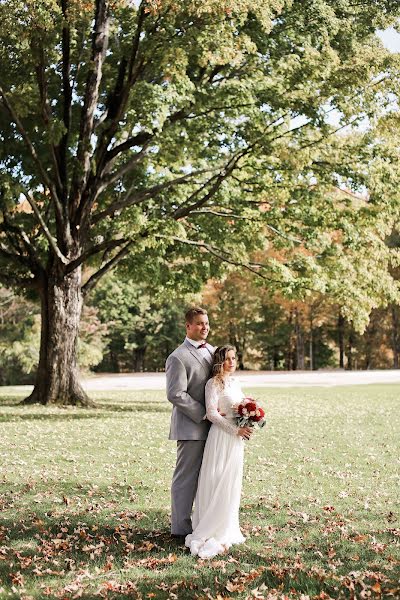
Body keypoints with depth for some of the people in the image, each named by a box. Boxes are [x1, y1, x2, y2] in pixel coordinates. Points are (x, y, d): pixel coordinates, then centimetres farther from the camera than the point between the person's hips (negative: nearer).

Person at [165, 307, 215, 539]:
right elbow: (176, 395, -16)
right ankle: (181, 528, 11)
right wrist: (204, 414, -15)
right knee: (186, 478, 0)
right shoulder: (178, 357, -11)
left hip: (212, 426, 7)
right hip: (191, 427, -7)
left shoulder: (212, 351, 13)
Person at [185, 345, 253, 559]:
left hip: (236, 440, 8)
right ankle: (208, 535, -2)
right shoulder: (214, 383, -8)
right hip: (221, 438, -8)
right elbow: (212, 414, -15)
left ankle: (227, 531, 20)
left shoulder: (235, 384, 15)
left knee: (232, 487, 11)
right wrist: (236, 430, -19)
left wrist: (247, 426, 1)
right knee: (218, 486, -7)